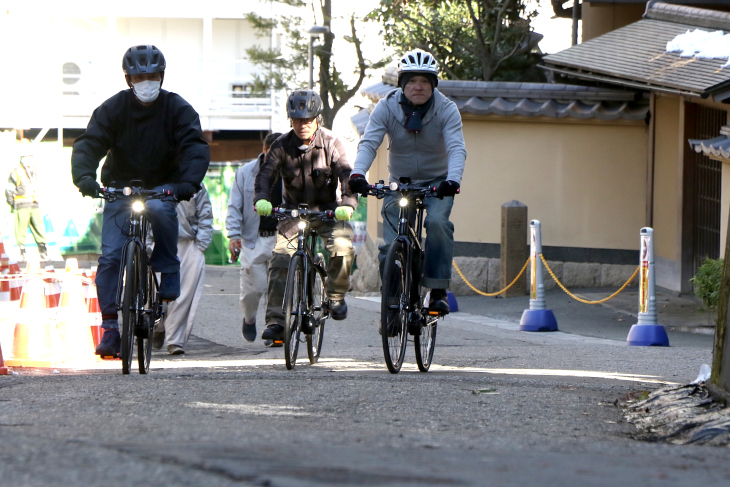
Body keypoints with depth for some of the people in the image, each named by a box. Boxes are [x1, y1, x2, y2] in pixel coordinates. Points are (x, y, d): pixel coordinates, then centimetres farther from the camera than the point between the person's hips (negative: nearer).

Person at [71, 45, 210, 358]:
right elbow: (89, 144, -16)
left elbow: (195, 148, -18)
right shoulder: (113, 109, -7)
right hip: (120, 187, 1)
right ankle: (110, 326, -9)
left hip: (162, 186, -1)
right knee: (111, 256, -14)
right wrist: (84, 176, -37)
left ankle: (169, 273, -18)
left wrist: (189, 182, -38)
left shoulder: (177, 109, -8)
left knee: (159, 209, -37)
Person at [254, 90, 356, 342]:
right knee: (280, 260, -14)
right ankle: (275, 321, -11)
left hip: (328, 210, -1)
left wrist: (347, 203, -38)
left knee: (342, 248, -26)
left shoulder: (331, 143, -10)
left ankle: (335, 295, 1)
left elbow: (346, 175, -20)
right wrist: (262, 199, -35)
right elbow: (266, 174, -14)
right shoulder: (282, 146, -6)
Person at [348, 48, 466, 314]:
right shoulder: (386, 108, -13)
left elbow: (456, 148, -27)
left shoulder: (446, 110, -15)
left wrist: (452, 180, -46)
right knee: (390, 246, -11)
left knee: (437, 222, -29)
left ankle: (438, 291, -22)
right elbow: (368, 143, -23)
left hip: (436, 182, -1)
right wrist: (357, 174, -43)